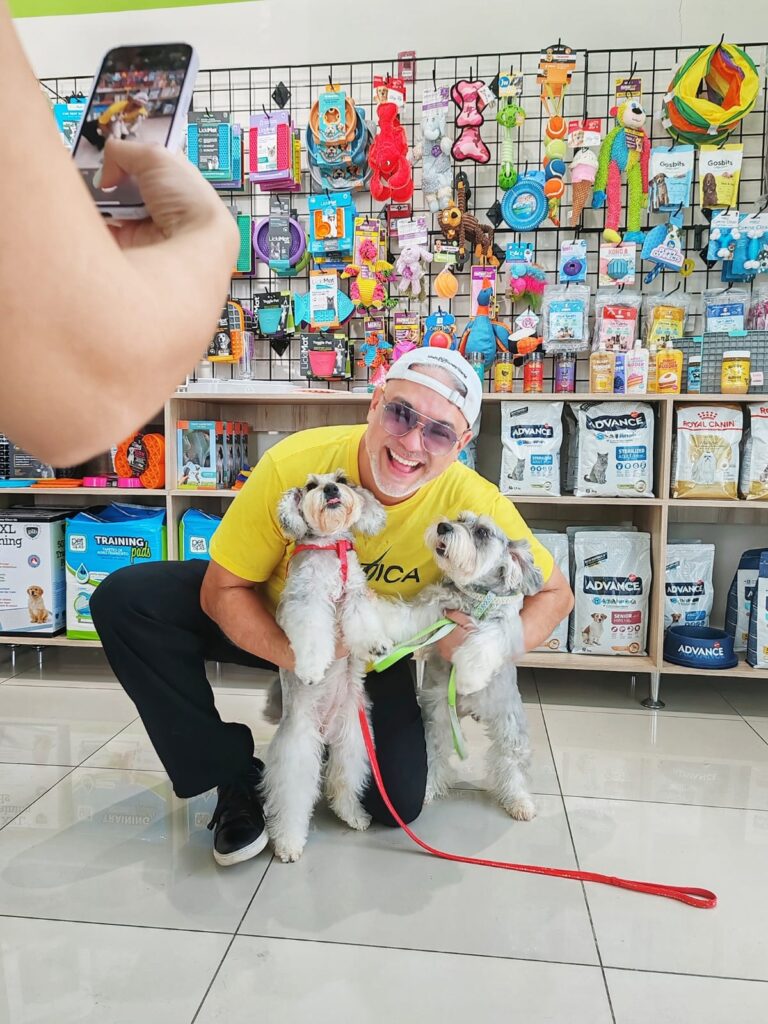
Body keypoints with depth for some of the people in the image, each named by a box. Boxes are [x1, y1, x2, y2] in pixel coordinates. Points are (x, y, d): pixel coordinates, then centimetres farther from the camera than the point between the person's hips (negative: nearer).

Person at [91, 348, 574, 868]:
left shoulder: (477, 506, -28)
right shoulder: (293, 464, -31)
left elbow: (555, 594, -12)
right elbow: (221, 591, -21)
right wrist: (292, 652, -39)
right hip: (273, 616, 0)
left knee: (398, 800, -12)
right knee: (125, 600, -21)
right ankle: (234, 776, -7)